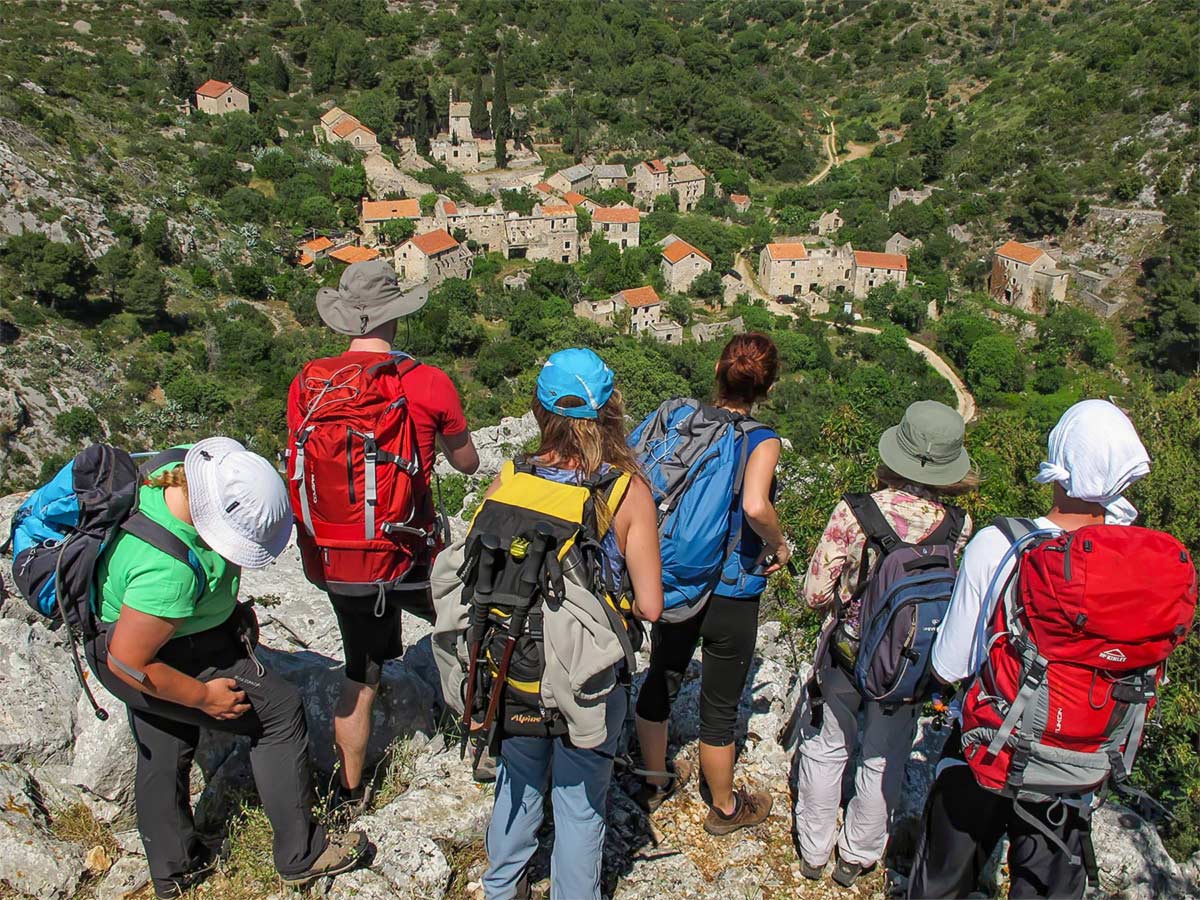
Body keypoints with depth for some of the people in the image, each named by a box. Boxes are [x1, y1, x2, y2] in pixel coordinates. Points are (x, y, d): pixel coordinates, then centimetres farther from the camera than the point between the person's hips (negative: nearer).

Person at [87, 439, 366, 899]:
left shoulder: (187, 471, -16)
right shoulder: (169, 569, -41)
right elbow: (128, 662, -29)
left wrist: (233, 606, 11)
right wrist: (204, 696, -17)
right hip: (148, 656, -9)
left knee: (162, 752, 23)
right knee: (279, 708, -4)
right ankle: (301, 854, 8)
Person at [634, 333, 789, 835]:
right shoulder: (762, 441, -18)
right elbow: (755, 506, -36)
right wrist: (779, 546, -16)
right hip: (731, 596, -5)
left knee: (661, 679, 22)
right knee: (720, 707, 13)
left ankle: (656, 782, 43)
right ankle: (725, 808, 35)